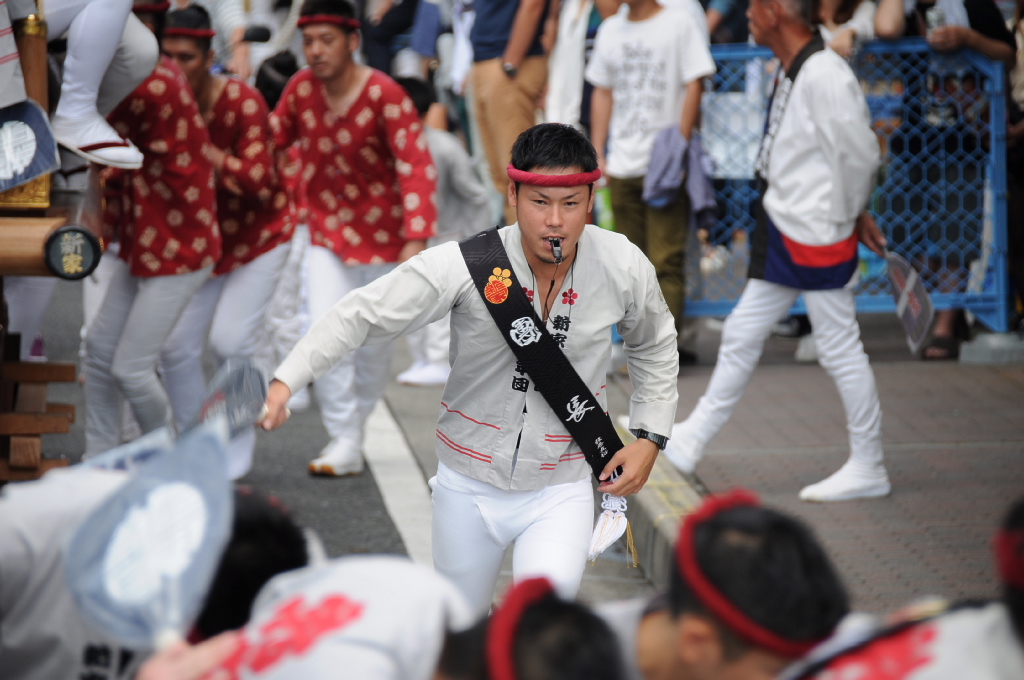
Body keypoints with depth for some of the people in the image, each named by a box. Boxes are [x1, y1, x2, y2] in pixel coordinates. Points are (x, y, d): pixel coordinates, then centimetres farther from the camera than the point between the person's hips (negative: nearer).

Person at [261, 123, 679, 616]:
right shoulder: (466, 265, -20)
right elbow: (362, 315, -16)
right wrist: (284, 381, -28)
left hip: (561, 488, 0)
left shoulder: (625, 268, -11)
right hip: (469, 486, 0)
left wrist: (649, 437, 2)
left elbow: (655, 347, 11)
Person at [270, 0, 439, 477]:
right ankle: (345, 443, -7)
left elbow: (417, 167, -26)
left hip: (384, 233, -2)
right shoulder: (302, 88, -6)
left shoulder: (384, 96, -21)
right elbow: (271, 140, 8)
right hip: (329, 232, 3)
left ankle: (355, 420, 33)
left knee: (375, 341, 10)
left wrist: (417, 241, -34)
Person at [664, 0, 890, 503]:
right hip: (783, 234, 10)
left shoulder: (826, 77, -21)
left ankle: (868, 469, 11)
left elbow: (859, 154, -19)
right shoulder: (792, 71, 9)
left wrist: (849, 217, -6)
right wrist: (851, 215, 14)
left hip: (818, 238, -10)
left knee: (840, 350, 0)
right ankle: (688, 444, 24)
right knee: (741, 335, 15)